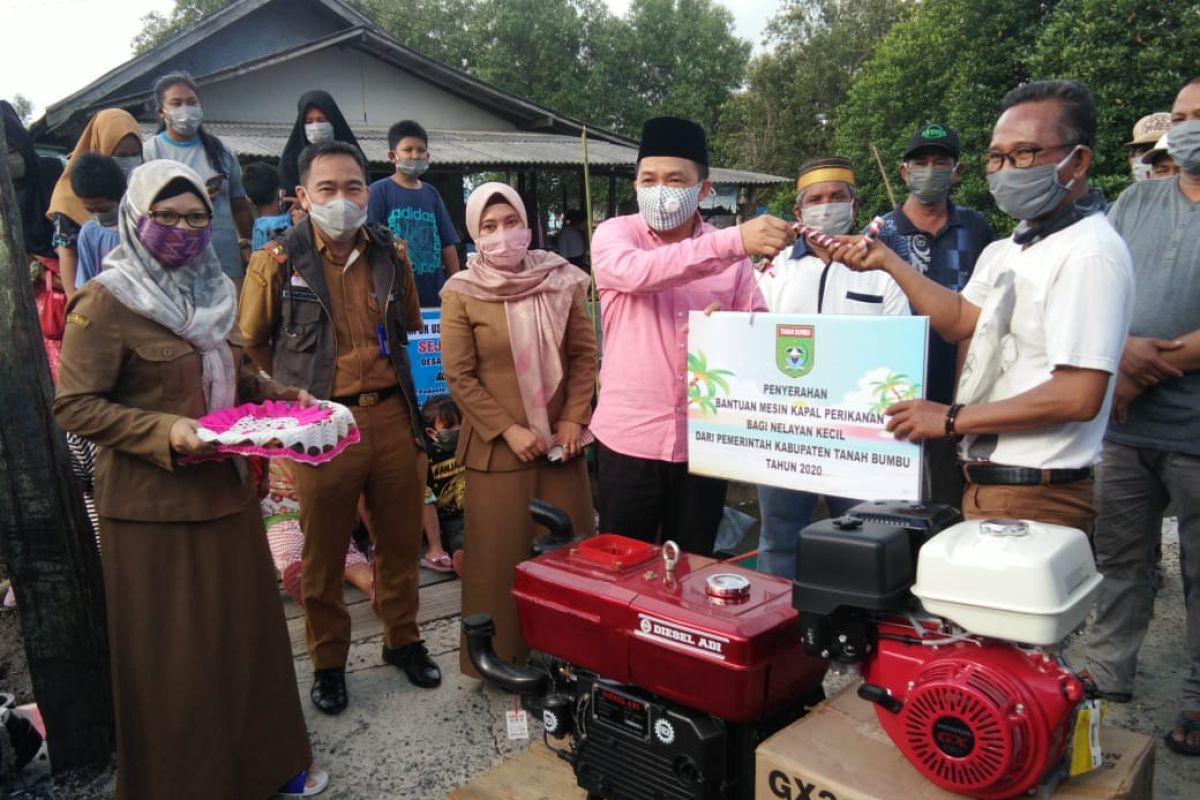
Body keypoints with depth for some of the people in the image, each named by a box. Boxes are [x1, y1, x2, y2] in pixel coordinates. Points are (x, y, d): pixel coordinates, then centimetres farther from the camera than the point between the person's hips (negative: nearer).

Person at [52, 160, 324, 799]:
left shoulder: (208, 292, 11)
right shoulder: (105, 302, -11)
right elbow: (75, 405, -14)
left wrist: (277, 394, 4)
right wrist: (164, 431, -25)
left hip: (225, 490, 7)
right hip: (152, 505, -7)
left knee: (245, 632, 16)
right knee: (173, 654, 6)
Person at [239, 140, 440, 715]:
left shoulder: (390, 254, 6)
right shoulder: (277, 261, -5)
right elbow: (251, 343, 2)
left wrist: (378, 370, 9)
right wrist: (298, 390, 0)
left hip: (392, 416, 4)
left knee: (400, 541, 14)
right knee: (323, 553, 10)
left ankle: (402, 640, 35)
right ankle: (328, 662, 29)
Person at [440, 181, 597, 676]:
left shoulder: (560, 281, 3)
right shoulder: (462, 294, -5)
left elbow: (584, 355, 6)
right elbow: (459, 377, -7)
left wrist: (573, 419, -5)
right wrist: (508, 430, -13)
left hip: (559, 441, 3)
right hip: (497, 447, -3)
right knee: (501, 556, 6)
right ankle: (501, 659, 23)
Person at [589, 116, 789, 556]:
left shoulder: (730, 254, 3)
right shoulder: (613, 235, -5)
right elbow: (637, 271, -29)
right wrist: (735, 241, -39)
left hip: (704, 440, 2)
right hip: (629, 438, -2)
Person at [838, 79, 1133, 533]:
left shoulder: (1089, 254, -18)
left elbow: (1079, 397, -24)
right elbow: (959, 321, 19)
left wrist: (952, 419, -18)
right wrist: (887, 262, 11)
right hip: (987, 480, 9)